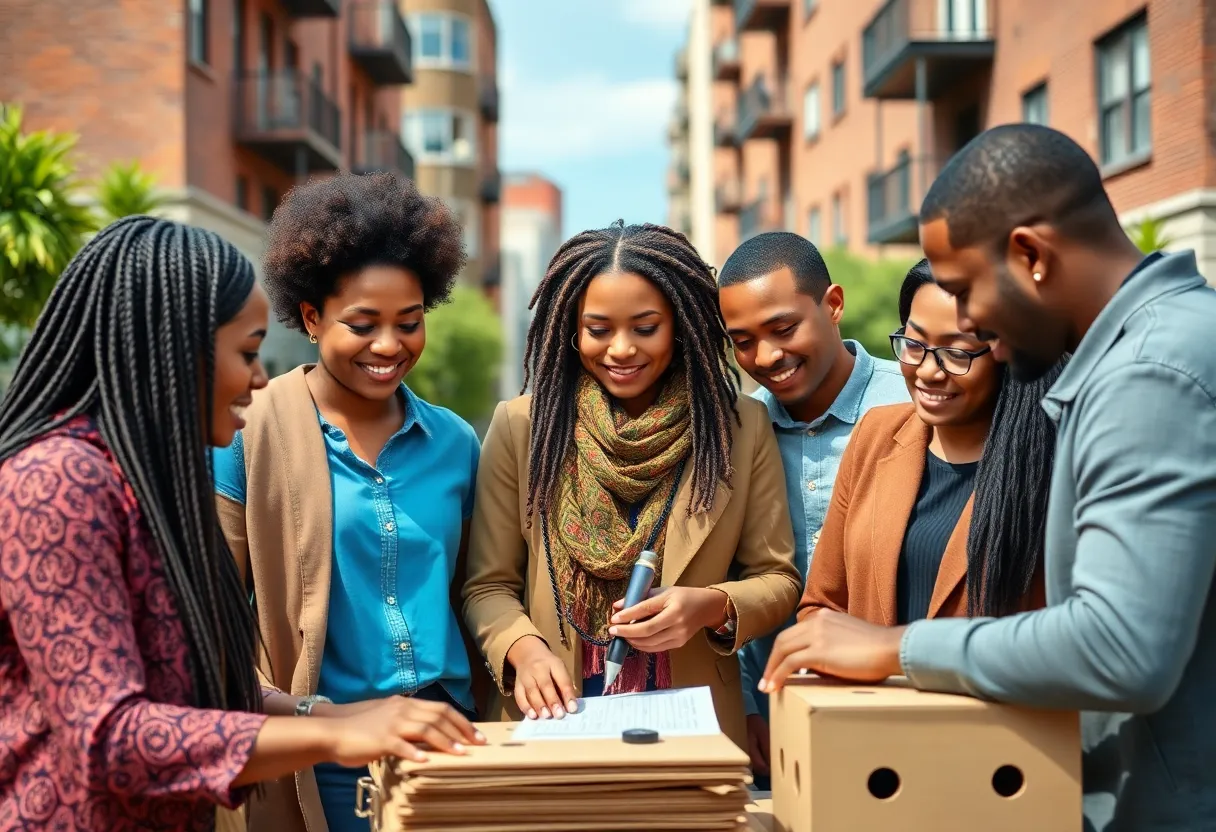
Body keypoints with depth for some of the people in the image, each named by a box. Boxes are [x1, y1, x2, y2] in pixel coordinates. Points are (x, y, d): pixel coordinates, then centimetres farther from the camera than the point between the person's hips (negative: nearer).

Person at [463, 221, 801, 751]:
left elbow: (777, 579, 7)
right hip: (553, 717, 0)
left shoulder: (740, 427, 3)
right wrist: (524, 648, -13)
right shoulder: (521, 426, 3)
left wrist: (712, 607, -12)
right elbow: (490, 586, 6)